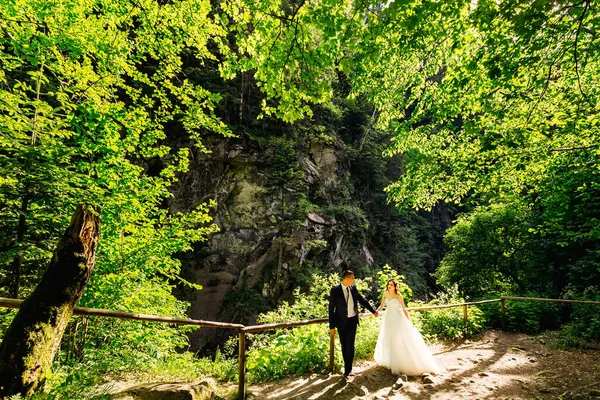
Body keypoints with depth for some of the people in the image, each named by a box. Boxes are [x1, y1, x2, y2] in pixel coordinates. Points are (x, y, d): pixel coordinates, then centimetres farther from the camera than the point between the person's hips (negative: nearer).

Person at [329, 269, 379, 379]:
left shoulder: (353, 288, -2)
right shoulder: (335, 290, -14)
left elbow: (362, 300, 12)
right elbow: (331, 309, -10)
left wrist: (373, 310, 9)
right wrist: (332, 326, -10)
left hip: (352, 320, 2)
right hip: (341, 321, -2)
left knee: (350, 345, -3)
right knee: (344, 345, 10)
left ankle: (348, 369, 9)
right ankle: (348, 367, 30)